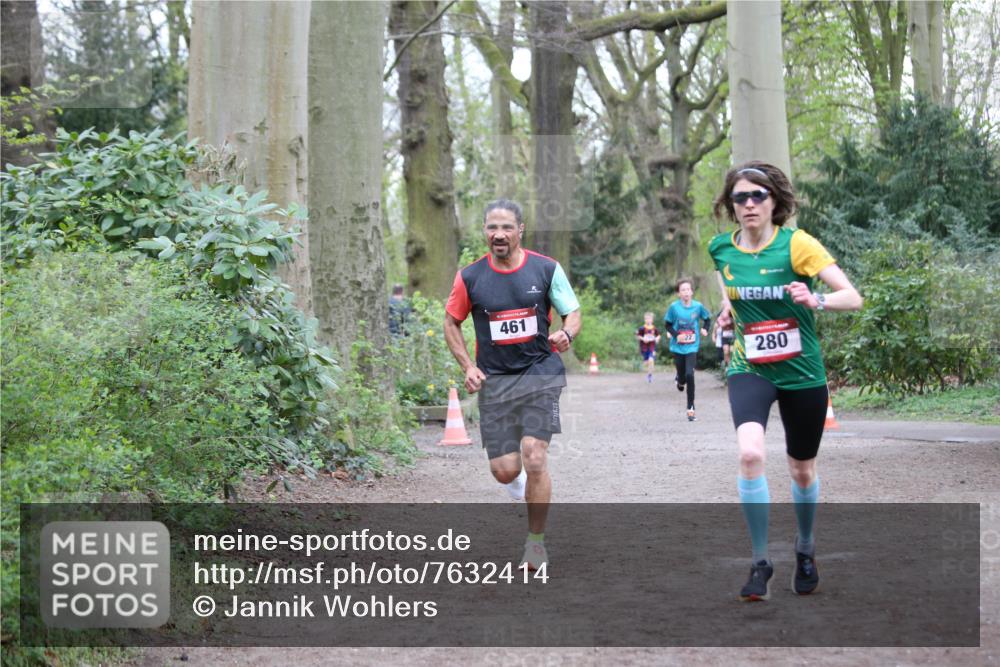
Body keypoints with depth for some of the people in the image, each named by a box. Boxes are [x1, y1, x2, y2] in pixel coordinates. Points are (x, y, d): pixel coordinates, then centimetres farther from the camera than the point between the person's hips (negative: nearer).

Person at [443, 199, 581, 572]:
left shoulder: (546, 269, -2)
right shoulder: (470, 277, -1)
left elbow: (573, 313, 5)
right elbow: (451, 322, 12)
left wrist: (566, 334, -18)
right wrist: (467, 366, -1)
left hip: (540, 373, -1)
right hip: (494, 380, 1)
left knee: (534, 458, -16)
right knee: (505, 471, -2)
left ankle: (536, 542, 2)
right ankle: (518, 478, 39)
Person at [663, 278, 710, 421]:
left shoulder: (698, 306, -7)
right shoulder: (674, 307, -9)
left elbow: (707, 318, 11)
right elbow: (668, 324, 0)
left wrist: (705, 329, -7)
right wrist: (676, 335, -17)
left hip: (692, 347, -1)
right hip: (677, 347, 1)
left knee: (689, 375, -15)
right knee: (682, 376, 8)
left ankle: (691, 408, -5)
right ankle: (680, 381, 49)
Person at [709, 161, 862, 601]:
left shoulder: (796, 244, -14)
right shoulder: (721, 249, -3)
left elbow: (853, 297, -19)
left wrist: (816, 300, -37)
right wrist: (729, 312, 6)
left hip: (801, 372, -1)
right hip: (750, 370, 1)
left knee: (802, 469, 14)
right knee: (750, 453, -26)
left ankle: (805, 550, 43)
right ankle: (760, 562, -13)